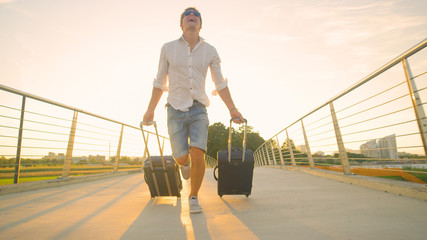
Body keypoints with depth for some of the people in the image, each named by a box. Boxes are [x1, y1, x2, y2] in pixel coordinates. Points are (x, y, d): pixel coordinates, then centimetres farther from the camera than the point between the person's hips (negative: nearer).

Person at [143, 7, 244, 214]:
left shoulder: (210, 51, 4)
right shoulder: (168, 48, 2)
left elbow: (220, 84, 6)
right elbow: (160, 82, 8)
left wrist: (232, 109, -4)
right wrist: (150, 110, 5)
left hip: (199, 110, 0)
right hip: (176, 110, 0)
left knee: (198, 155, -18)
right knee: (181, 158, -4)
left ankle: (193, 198, 6)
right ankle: (186, 162, 37)